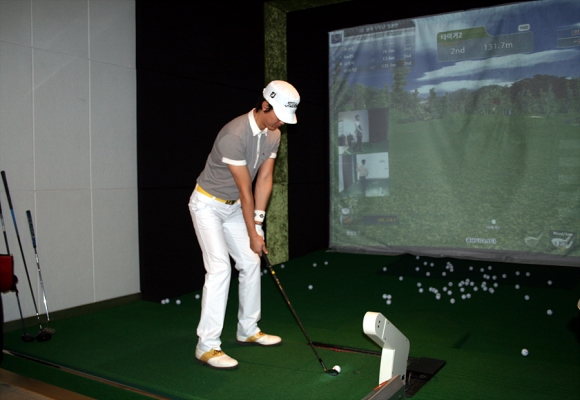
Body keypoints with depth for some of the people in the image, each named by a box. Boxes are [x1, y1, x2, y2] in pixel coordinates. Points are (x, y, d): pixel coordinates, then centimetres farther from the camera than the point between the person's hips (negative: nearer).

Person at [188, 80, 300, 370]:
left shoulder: (273, 135, -4)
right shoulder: (234, 135, -30)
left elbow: (264, 180, -2)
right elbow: (245, 189, -25)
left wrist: (258, 221, -9)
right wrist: (253, 234, -18)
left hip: (234, 206, 8)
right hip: (208, 204, -8)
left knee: (251, 263, 8)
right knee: (220, 268, -16)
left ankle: (248, 330, 22)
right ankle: (207, 346, -9)